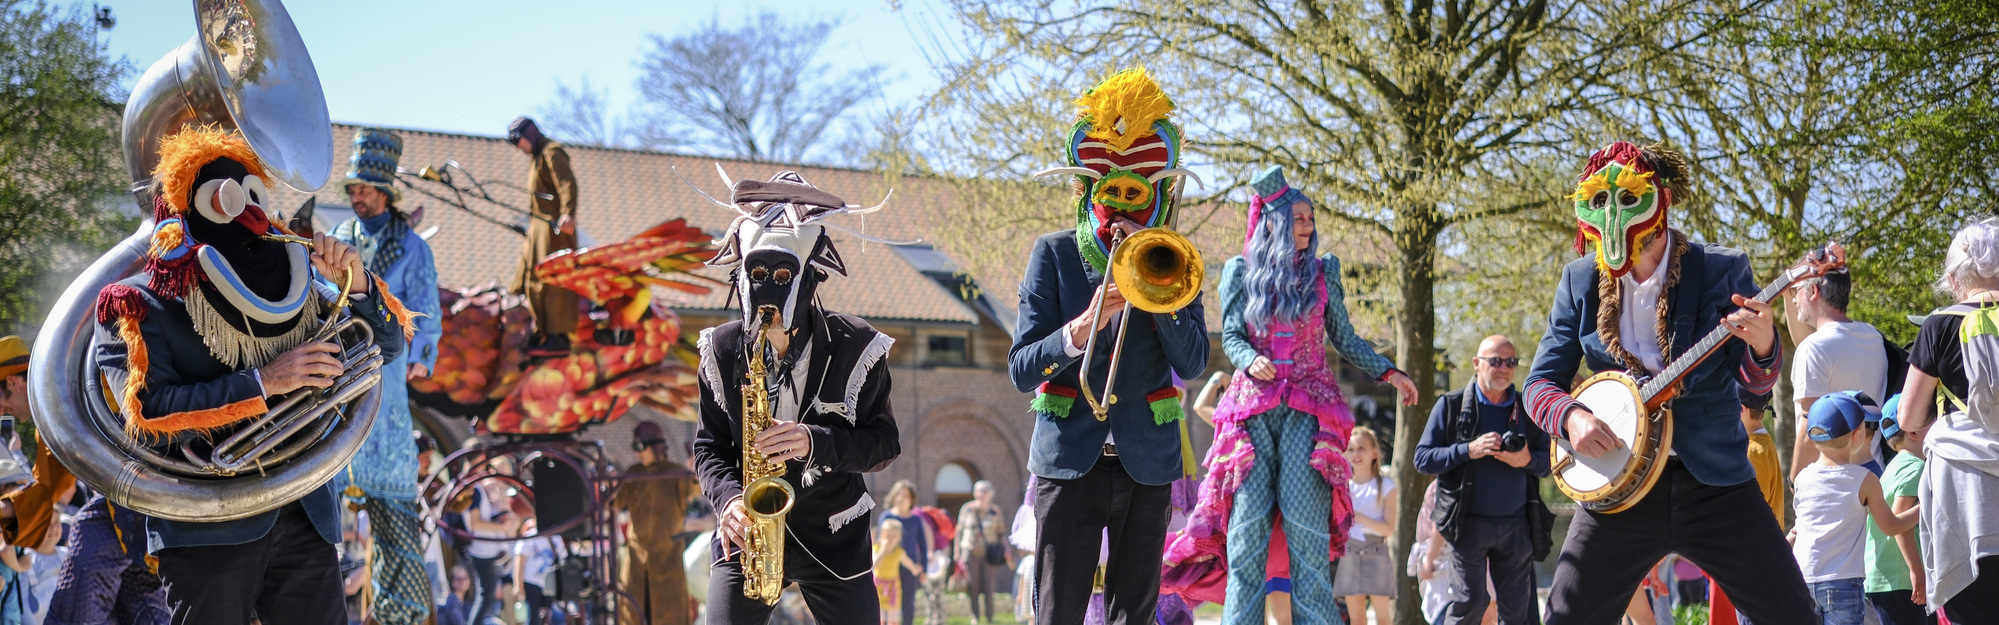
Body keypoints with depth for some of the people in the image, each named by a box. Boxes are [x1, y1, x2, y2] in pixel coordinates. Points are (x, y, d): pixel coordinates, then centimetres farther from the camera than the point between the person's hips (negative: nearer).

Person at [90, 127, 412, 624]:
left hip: (305, 520, 4)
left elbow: (387, 344, 16)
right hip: (208, 533, -4)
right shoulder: (140, 307, -1)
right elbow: (150, 414, -15)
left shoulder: (296, 286, 14)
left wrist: (355, 284, -4)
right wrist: (263, 382, -20)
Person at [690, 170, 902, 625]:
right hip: (745, 535, 1)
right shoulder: (722, 350, 0)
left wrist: (815, 442, -24)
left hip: (834, 539, -1)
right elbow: (709, 445, 5)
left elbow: (884, 444, -6)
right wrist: (728, 499, -16)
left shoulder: (855, 348, -7)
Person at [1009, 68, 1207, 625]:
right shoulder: (1054, 255, 4)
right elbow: (1020, 369, -4)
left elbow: (1192, 362, -5)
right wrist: (1082, 327, -21)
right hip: (1071, 460, -2)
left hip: (1148, 467, 2)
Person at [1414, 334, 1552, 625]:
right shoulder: (1451, 405, 2)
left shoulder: (1528, 409, 11)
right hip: (1468, 523, -3)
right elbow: (1422, 459, -2)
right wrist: (1468, 451, -15)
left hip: (1516, 526, 3)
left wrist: (1528, 460, -10)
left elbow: (1549, 460, 13)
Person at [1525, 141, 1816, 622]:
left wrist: (1762, 347, -30)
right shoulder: (1580, 283, 2)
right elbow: (1541, 383, 4)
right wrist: (1571, 416, -18)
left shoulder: (1722, 271, -5)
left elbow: (1754, 383, -6)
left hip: (1716, 481, -1)